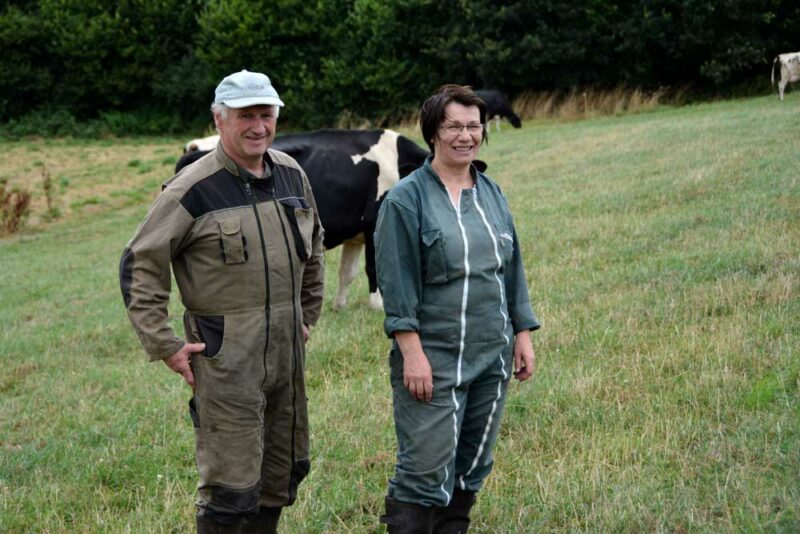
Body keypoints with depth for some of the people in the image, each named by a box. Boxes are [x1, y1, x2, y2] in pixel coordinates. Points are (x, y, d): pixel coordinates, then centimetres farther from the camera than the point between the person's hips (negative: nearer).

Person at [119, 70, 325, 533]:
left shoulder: (292, 175, 7)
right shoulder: (194, 189, -12)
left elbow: (313, 249, 23)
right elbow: (139, 266, -9)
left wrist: (308, 318, 21)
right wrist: (164, 346, -11)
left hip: (288, 351, 7)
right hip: (227, 355, -7)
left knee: (285, 470, 17)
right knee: (232, 484, -5)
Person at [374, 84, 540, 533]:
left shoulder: (492, 194, 11)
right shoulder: (407, 199, -7)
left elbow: (512, 271, 15)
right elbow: (397, 284, -12)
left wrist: (523, 335, 11)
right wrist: (412, 353, -17)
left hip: (492, 359, 6)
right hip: (434, 360, -6)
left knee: (472, 467, 12)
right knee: (426, 470, -7)